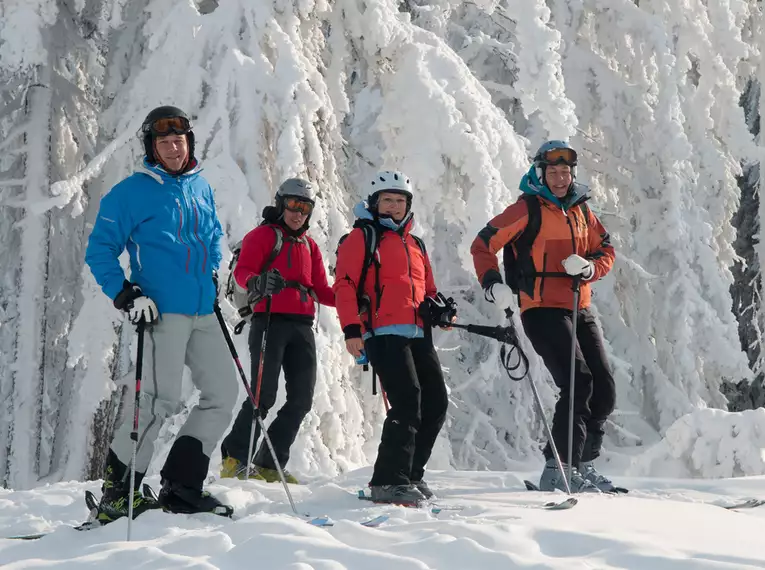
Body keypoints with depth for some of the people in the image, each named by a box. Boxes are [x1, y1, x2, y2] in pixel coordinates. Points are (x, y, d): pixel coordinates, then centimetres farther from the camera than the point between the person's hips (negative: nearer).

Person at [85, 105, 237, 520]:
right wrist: (125, 296, -12)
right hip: (162, 312, -7)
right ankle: (116, 493, -3)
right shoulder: (133, 192, -4)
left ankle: (180, 487, 12)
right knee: (160, 401, -14)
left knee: (223, 394, 5)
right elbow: (100, 249, -3)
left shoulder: (201, 188, 15)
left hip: (203, 313, 7)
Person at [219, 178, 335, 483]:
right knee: (264, 395, -14)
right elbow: (242, 270, -11)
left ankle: (269, 463, 9)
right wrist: (258, 282, -34)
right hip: (270, 321, -7)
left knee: (301, 399, 2)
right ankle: (234, 459, -4)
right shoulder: (262, 235, 4)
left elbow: (321, 291, 20)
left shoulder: (309, 245, 23)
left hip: (302, 326, 7)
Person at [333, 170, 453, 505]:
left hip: (417, 334, 8)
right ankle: (388, 482, -15)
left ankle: (410, 473, 17)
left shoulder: (415, 245, 26)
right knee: (407, 402, -18)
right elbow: (344, 285, -4)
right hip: (384, 334, -8)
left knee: (436, 403, 5)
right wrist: (351, 328, -16)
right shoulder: (362, 237, 5)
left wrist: (437, 309, 9)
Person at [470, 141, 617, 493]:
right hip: (542, 309, -7)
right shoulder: (528, 209, -4)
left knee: (604, 390, 6)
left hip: (580, 311, 7)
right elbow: (483, 245, -4)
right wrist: (493, 284, -19)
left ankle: (582, 464, 21)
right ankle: (558, 470, -14)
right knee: (578, 384, -19)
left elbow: (605, 251, 17)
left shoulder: (581, 210, 15)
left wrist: (588, 268, -5)